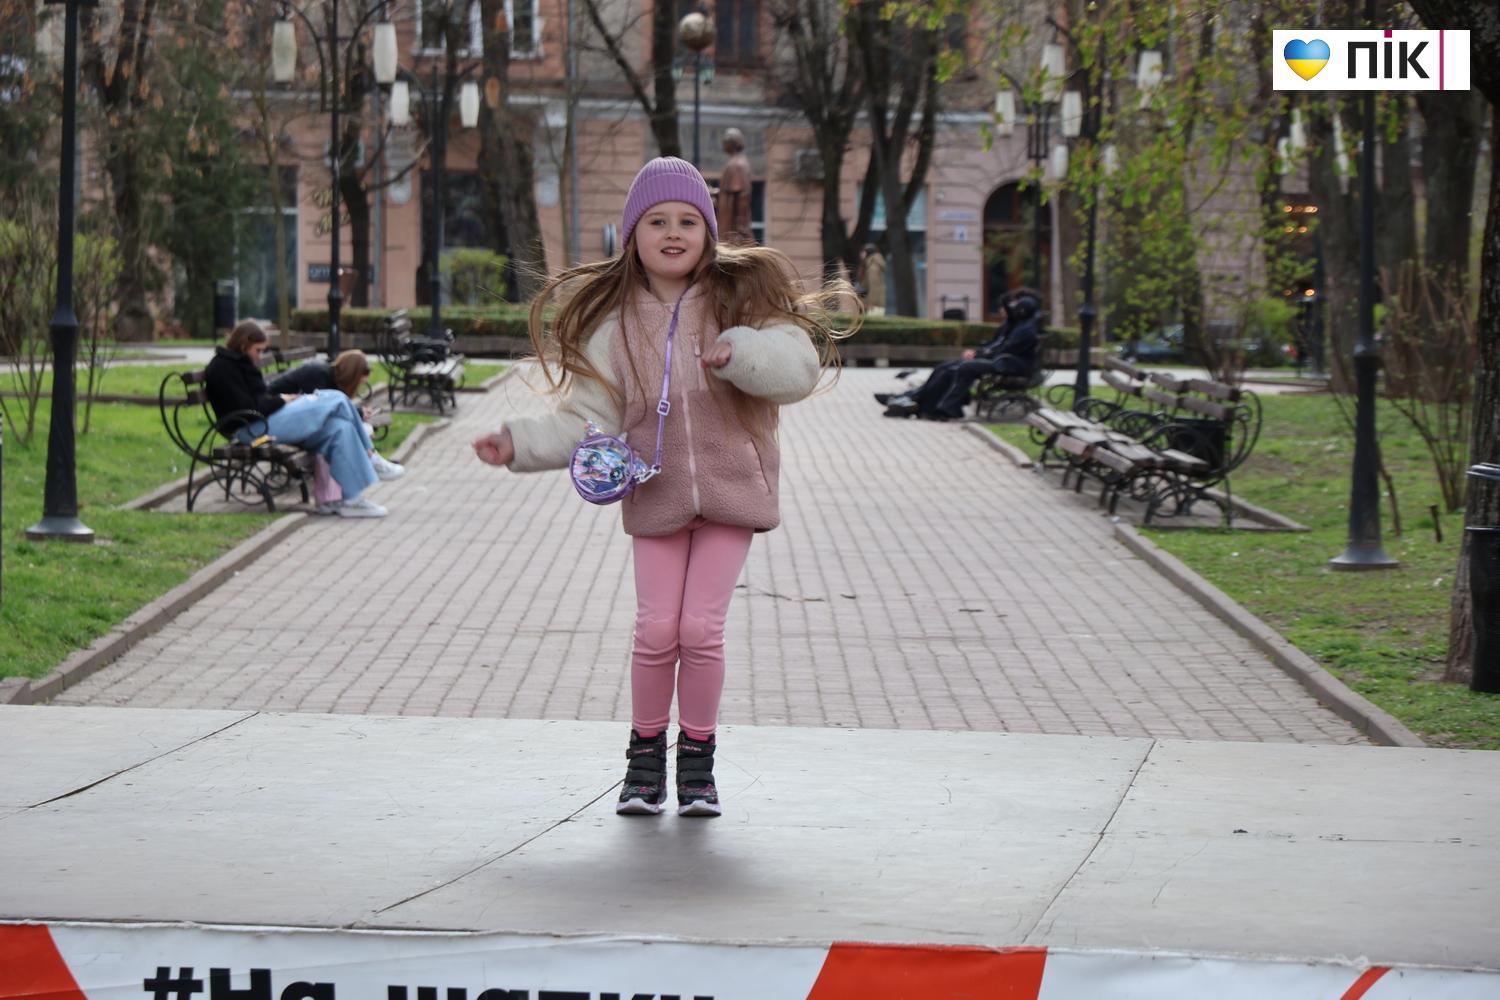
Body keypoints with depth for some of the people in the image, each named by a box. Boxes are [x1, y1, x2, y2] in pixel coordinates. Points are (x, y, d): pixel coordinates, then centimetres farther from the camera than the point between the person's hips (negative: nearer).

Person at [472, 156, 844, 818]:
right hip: (654, 497, 1)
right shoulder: (616, 322, 2)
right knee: (656, 631, -3)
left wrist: (739, 353, -32)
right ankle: (646, 752, 19)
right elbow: (587, 418, 1)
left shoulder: (742, 298, -2)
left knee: (701, 628, -6)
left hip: (729, 490, -1)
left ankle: (698, 759, 14)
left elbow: (801, 366, -15)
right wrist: (519, 446, -11)